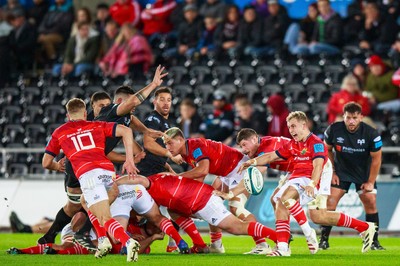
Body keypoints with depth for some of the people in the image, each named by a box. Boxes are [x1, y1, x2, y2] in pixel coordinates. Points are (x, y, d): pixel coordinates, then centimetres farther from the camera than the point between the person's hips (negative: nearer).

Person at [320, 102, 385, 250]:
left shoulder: (371, 134, -21)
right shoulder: (334, 130, -18)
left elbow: (376, 158, -11)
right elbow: (327, 150, 0)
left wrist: (370, 182, -10)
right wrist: (332, 172, -3)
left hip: (364, 173, 0)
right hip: (341, 170, 0)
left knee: (370, 203, -9)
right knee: (330, 201, -12)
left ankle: (374, 242, 1)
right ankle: (324, 240, -5)